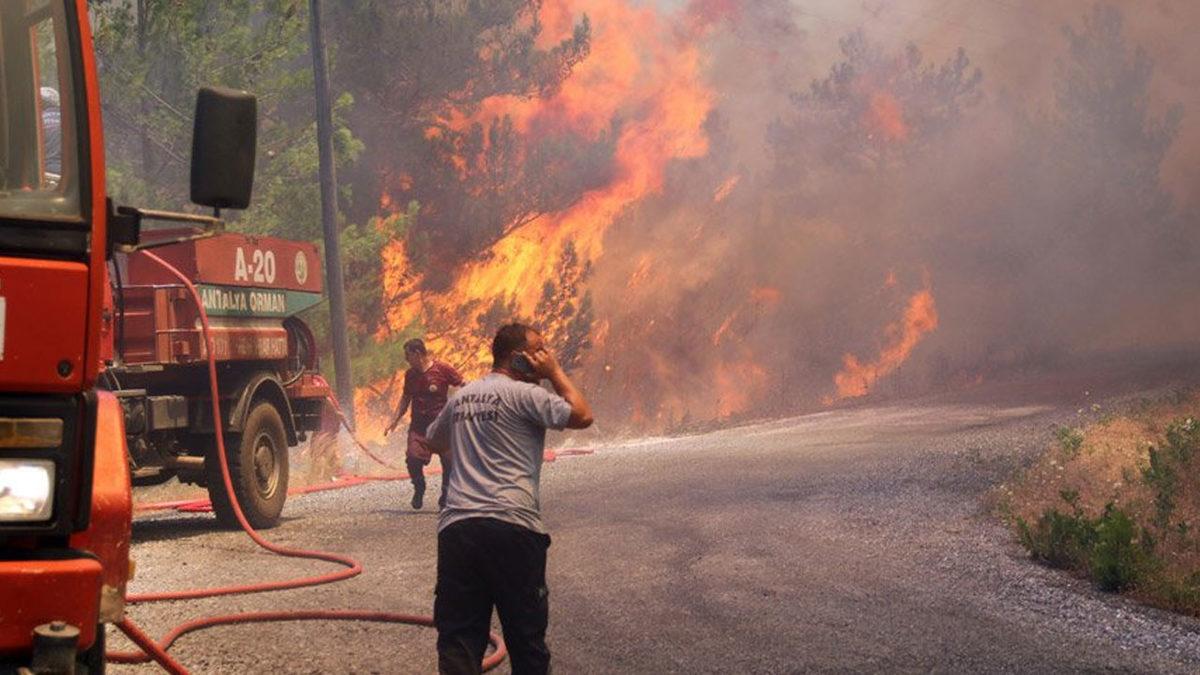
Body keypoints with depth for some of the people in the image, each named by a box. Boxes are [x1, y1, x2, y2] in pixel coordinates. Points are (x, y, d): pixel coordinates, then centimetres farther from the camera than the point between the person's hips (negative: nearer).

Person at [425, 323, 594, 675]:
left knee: (458, 640, 0)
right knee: (526, 635, 6)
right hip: (511, 526, -5)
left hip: (456, 527, 5)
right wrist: (555, 372, 6)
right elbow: (582, 416, -6)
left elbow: (434, 439, 35)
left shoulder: (460, 398, 19)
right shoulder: (524, 394, -2)